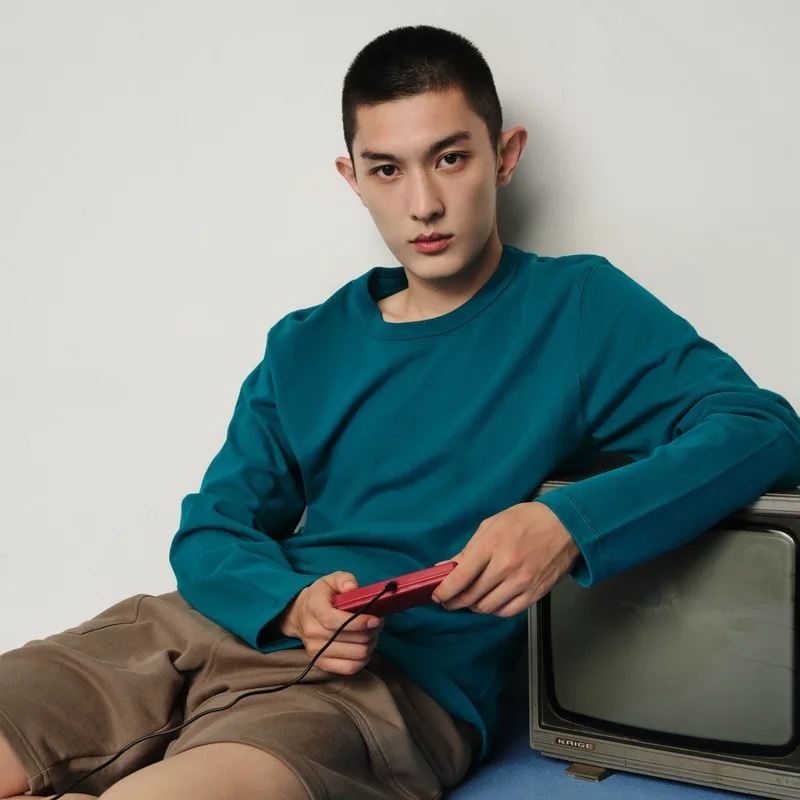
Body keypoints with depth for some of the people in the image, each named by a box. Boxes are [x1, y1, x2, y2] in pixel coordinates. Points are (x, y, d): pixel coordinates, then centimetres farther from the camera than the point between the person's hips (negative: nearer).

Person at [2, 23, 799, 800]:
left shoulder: (577, 306, 5)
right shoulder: (305, 347, 16)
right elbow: (208, 532, 14)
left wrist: (569, 523, -22)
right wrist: (291, 602, -10)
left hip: (404, 678, -4)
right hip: (218, 628, 5)